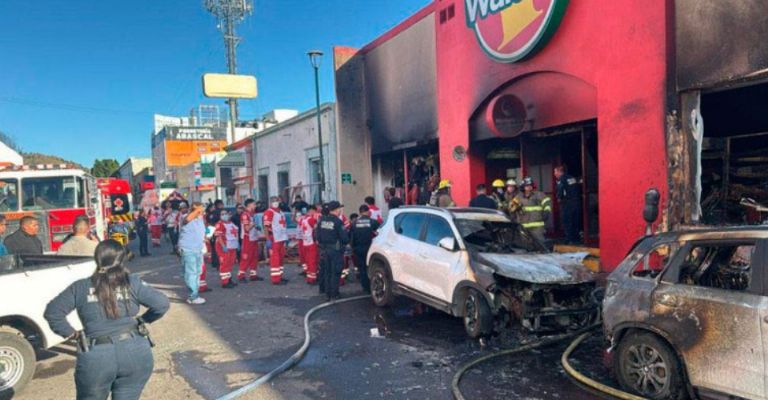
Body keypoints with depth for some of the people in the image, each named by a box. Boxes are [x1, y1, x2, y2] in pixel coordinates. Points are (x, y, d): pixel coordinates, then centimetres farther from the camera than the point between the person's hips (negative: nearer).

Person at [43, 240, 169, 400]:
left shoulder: (80, 287, 7)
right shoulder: (133, 283, 3)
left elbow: (52, 312, 4)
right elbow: (162, 304, -2)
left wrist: (72, 334, 11)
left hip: (96, 357, 0)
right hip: (136, 352, 0)